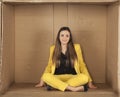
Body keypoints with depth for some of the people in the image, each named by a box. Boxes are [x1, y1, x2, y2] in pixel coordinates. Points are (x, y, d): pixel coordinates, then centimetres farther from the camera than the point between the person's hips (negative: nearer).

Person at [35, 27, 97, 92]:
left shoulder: (76, 47, 8)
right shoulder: (53, 48, 11)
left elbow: (81, 64, 9)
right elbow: (49, 65, 14)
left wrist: (89, 82, 2)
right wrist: (42, 81, 6)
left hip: (72, 77, 0)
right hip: (57, 78, 1)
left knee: (84, 78, -33)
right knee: (45, 76, -31)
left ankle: (55, 85, -28)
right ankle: (73, 88, -33)